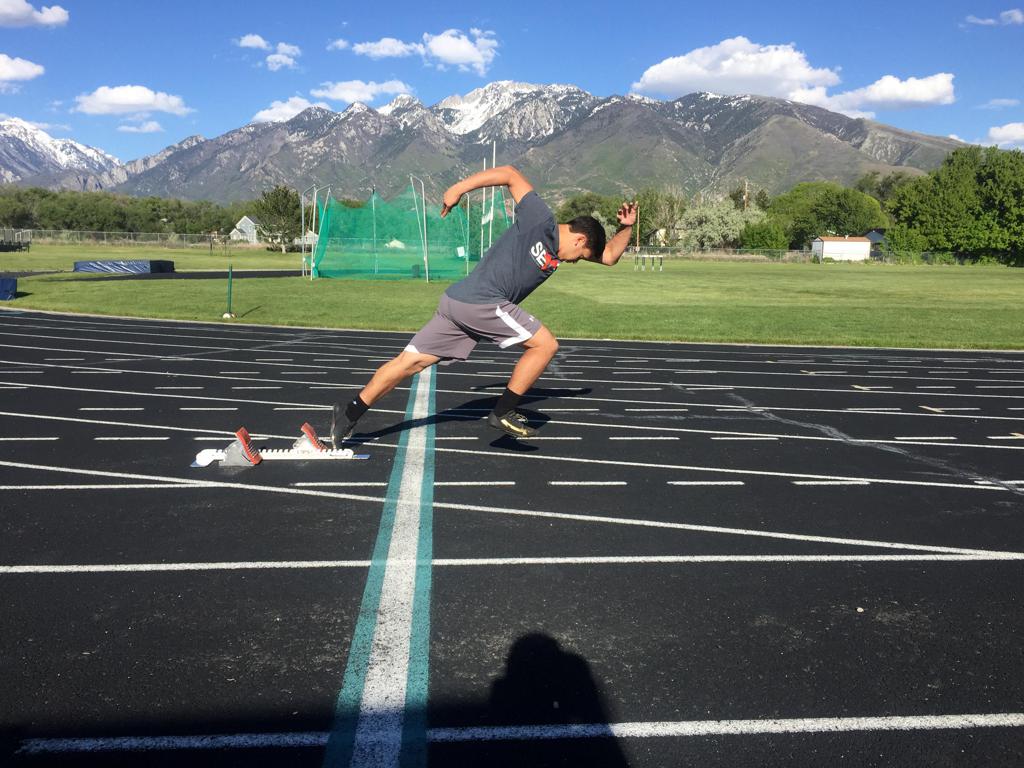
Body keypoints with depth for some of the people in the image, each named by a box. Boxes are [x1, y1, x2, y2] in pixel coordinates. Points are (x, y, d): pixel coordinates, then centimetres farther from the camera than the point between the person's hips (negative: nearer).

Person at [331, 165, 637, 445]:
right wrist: (459, 188, -9)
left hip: (457, 302, 9)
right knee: (545, 344, -2)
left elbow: (609, 256, 28)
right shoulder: (541, 221, -5)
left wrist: (625, 228, 14)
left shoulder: (559, 251, 20)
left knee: (412, 361, 7)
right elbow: (510, 173, -5)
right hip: (481, 302, -9)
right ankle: (503, 412, 0)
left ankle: (350, 412, 9)